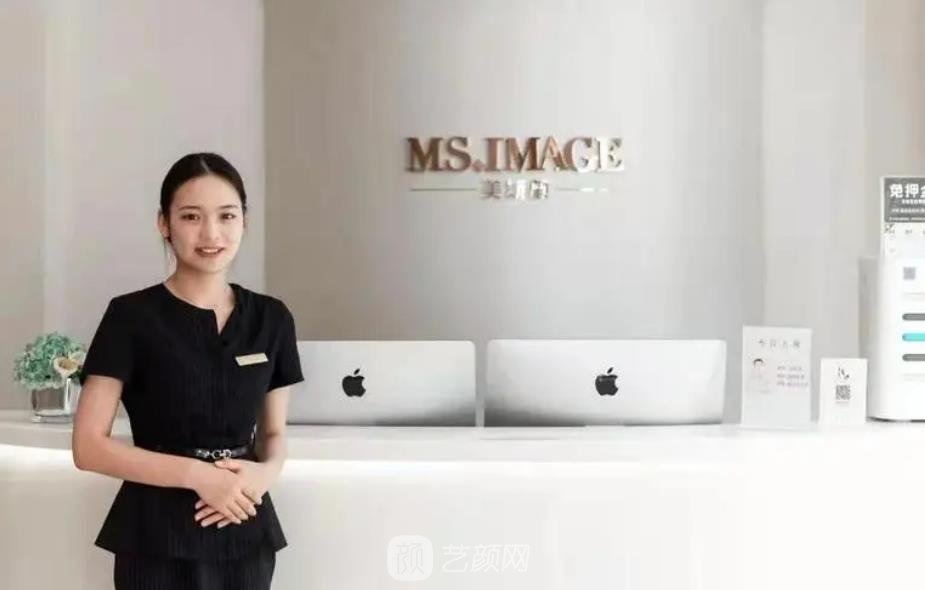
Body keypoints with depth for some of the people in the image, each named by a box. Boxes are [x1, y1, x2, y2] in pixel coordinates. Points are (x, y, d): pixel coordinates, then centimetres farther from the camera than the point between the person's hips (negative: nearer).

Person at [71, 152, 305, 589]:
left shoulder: (271, 318, 2)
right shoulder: (130, 316, -8)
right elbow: (88, 446, -10)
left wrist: (266, 472, -11)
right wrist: (198, 474, -18)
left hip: (244, 532, 3)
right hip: (158, 537, -3)